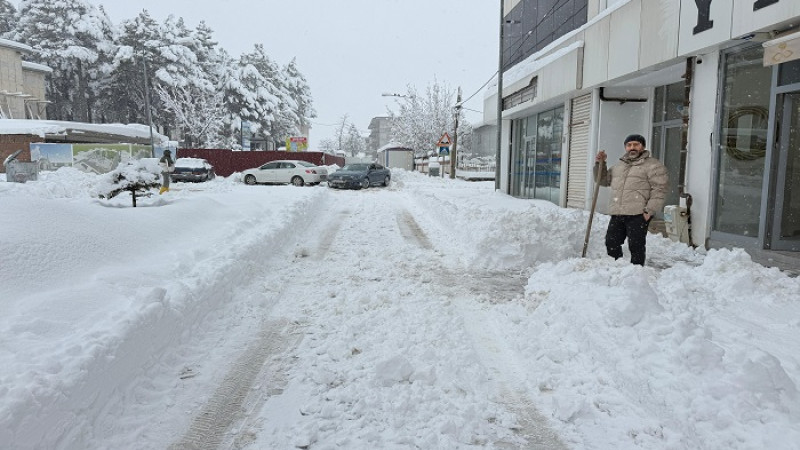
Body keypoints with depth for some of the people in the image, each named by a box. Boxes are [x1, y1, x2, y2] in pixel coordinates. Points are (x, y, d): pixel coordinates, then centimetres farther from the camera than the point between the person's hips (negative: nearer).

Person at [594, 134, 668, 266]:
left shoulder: (653, 165, 1)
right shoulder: (618, 166, 22)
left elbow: (659, 190, -7)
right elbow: (603, 180, 30)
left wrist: (649, 210, -15)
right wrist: (600, 164, 14)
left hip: (638, 215, -6)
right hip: (617, 214, 6)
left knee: (636, 247, -3)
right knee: (611, 244, 10)